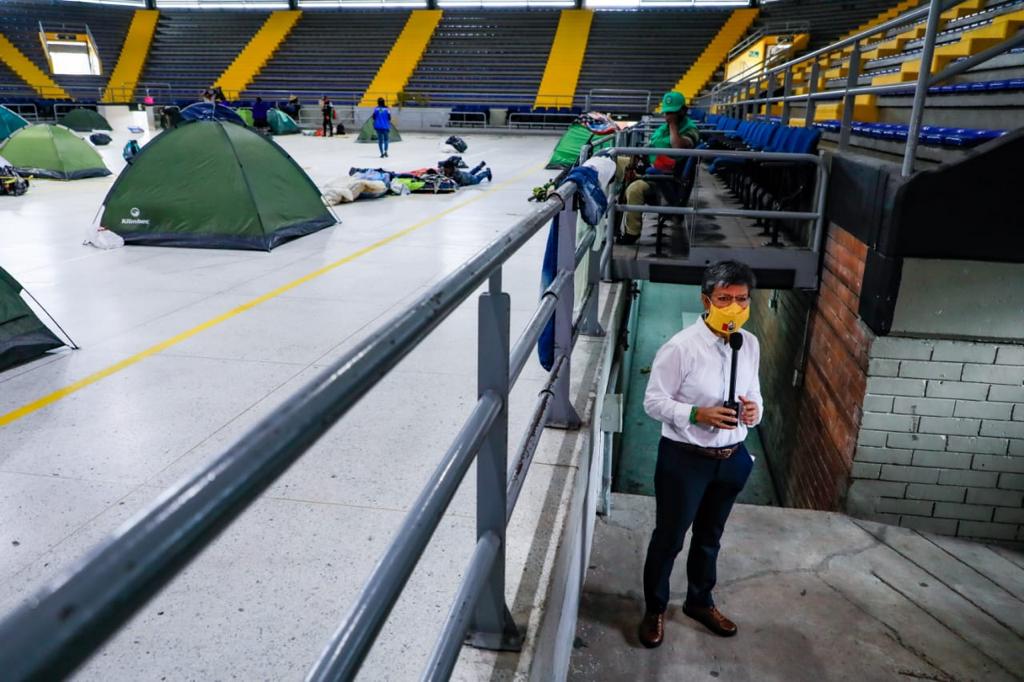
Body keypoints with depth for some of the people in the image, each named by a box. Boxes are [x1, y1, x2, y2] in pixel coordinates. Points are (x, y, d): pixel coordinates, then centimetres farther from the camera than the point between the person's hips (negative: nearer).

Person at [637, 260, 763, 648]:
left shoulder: (750, 345, -1)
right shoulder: (681, 347, -20)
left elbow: (753, 393, 11)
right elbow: (654, 402, -15)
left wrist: (754, 411, -12)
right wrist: (697, 415, -28)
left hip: (731, 458, 6)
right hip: (685, 458, -5)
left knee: (709, 537, 24)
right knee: (669, 538, 11)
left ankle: (700, 602, 46)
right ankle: (655, 609, 33)